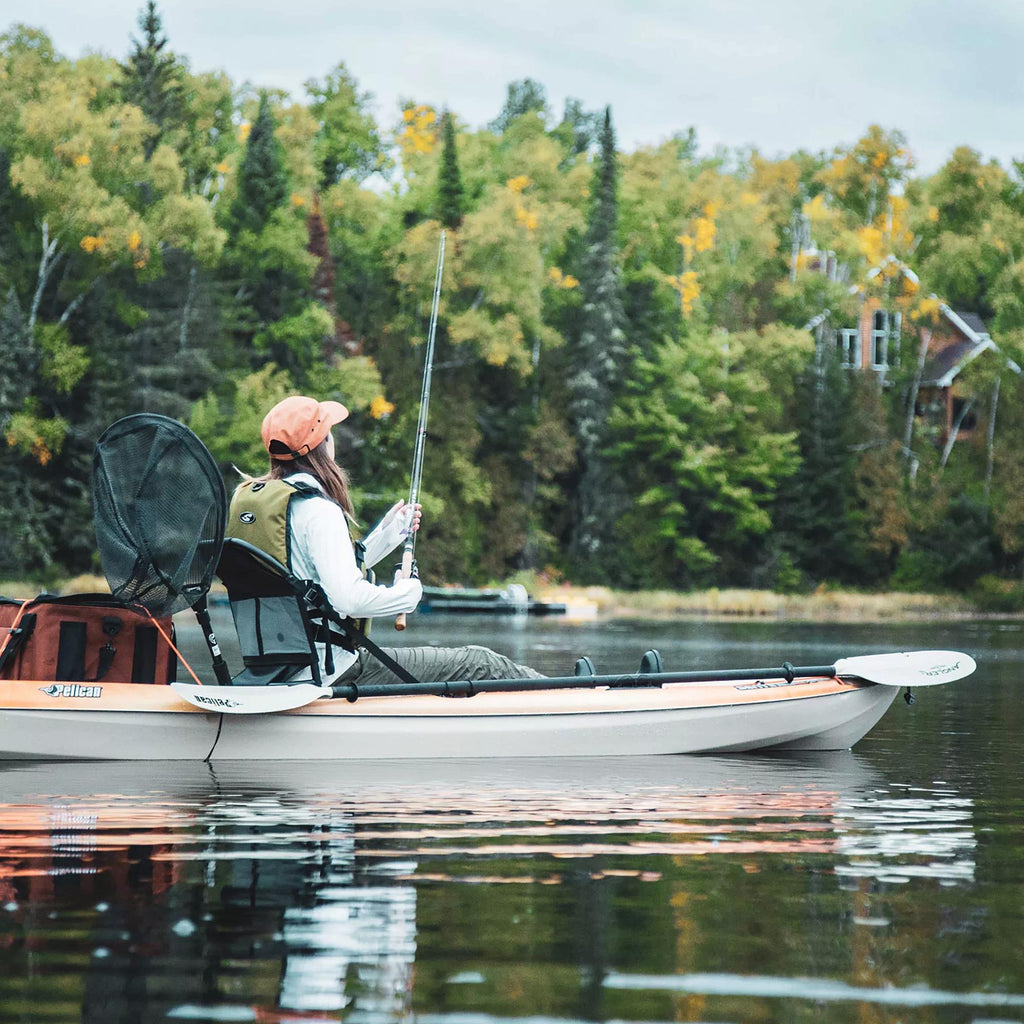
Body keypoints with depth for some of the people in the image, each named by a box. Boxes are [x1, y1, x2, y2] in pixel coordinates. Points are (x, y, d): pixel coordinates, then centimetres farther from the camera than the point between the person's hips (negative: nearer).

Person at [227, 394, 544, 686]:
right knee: (479, 664, 0)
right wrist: (408, 592, -9)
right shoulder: (318, 510, -19)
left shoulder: (244, 496, 10)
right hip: (329, 673, -10)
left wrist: (388, 533, 24)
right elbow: (348, 598, -28)